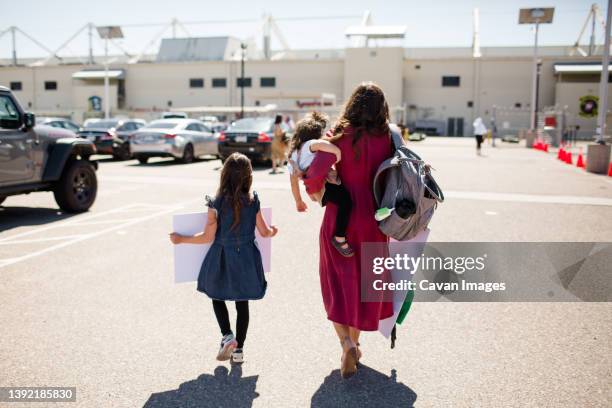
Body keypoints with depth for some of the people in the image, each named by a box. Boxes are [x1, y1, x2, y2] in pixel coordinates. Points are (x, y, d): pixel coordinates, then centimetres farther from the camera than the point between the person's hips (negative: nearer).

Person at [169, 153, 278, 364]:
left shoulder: (217, 203, -14)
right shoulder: (253, 201, -6)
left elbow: (208, 237, -12)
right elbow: (264, 232, 2)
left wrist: (181, 239, 0)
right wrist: (273, 232, 25)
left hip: (222, 257, -2)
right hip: (246, 257, 2)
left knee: (217, 297, 20)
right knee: (242, 303, 13)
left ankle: (227, 336, 2)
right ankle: (238, 349, 19)